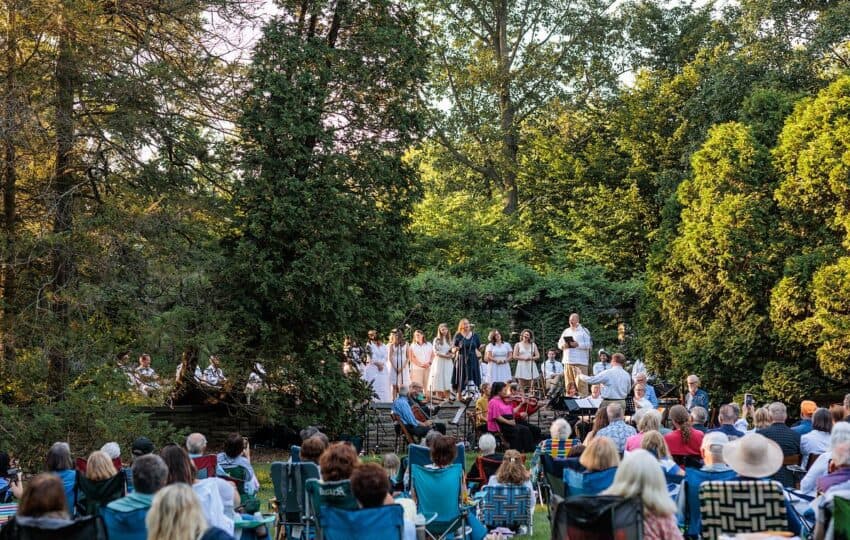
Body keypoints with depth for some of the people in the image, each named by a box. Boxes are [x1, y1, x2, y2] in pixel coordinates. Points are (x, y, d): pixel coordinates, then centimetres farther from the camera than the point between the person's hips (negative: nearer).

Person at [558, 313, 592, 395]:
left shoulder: (584, 331, 2)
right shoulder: (566, 331, 18)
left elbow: (590, 344, -6)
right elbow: (559, 343, 19)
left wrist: (578, 344, -18)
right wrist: (563, 345, -4)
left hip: (580, 361, -5)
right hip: (567, 361, 5)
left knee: (581, 382, -10)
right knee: (569, 384, 6)